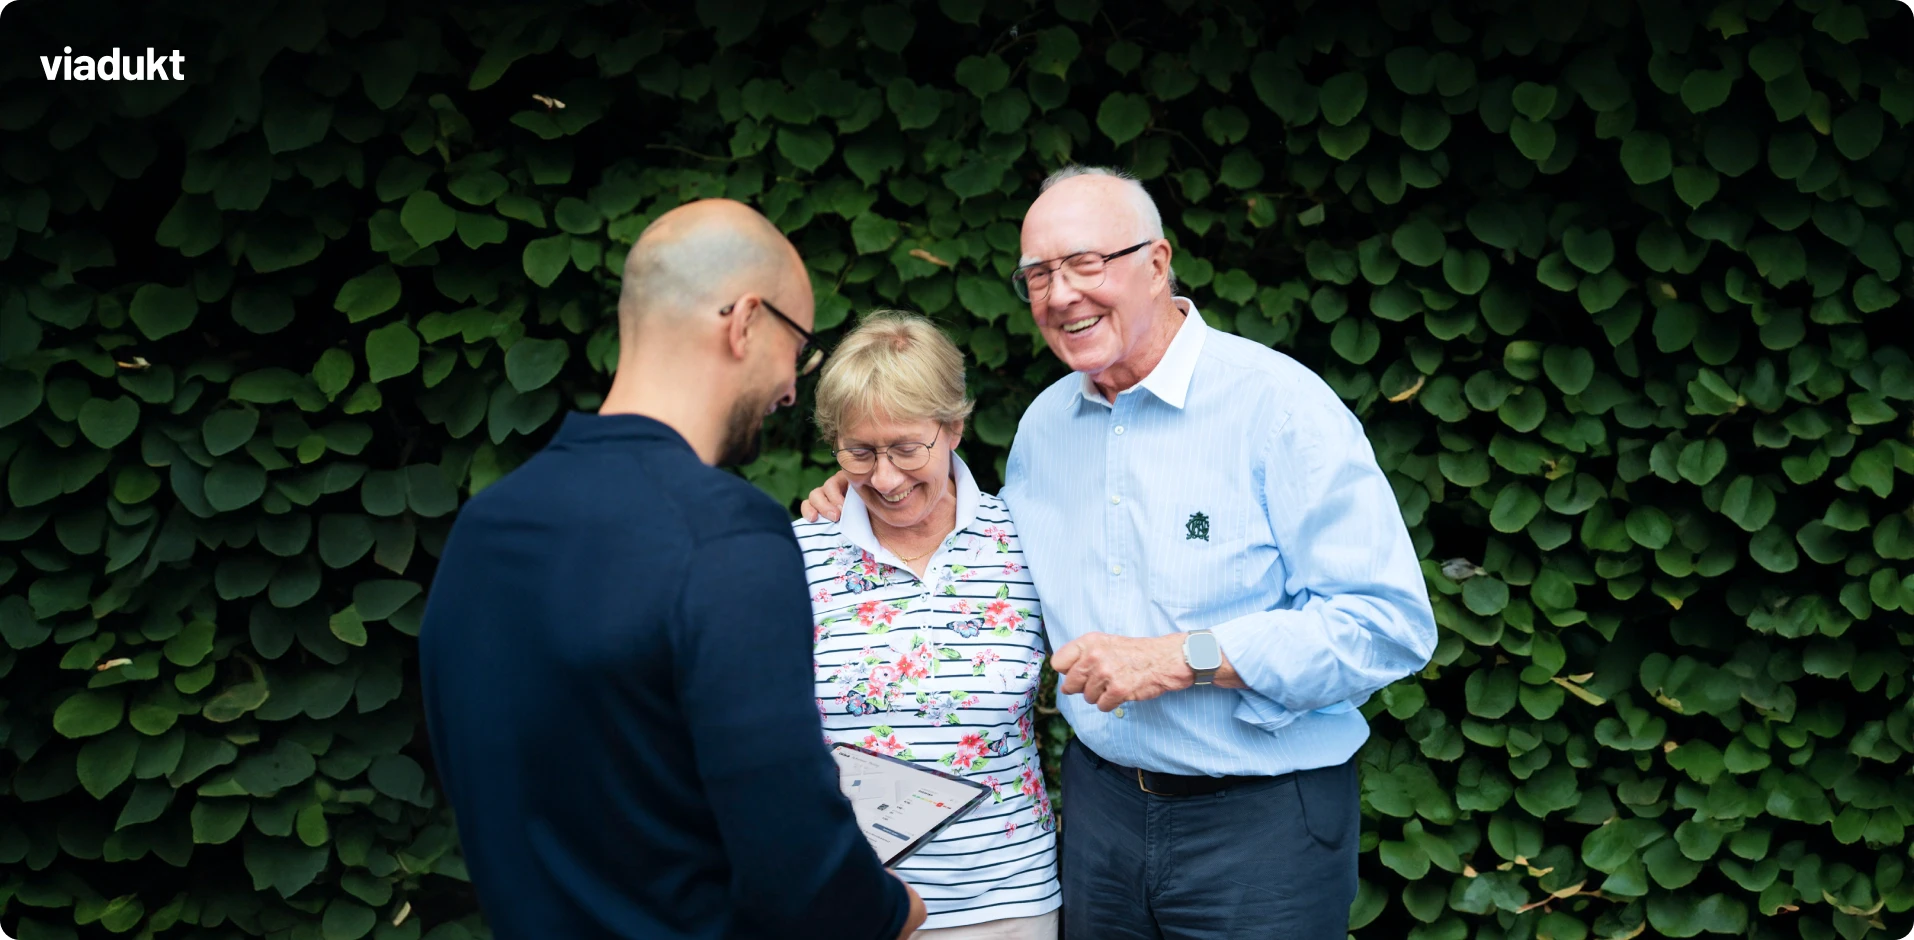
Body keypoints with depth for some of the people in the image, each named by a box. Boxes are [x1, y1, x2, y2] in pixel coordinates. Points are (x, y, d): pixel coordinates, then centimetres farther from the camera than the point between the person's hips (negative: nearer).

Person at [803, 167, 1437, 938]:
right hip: (1100, 803, 6)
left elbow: (1391, 623, -20)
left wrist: (1183, 658, -22)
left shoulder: (1280, 404, -14)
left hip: (1261, 819, -6)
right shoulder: (1043, 422, 8)